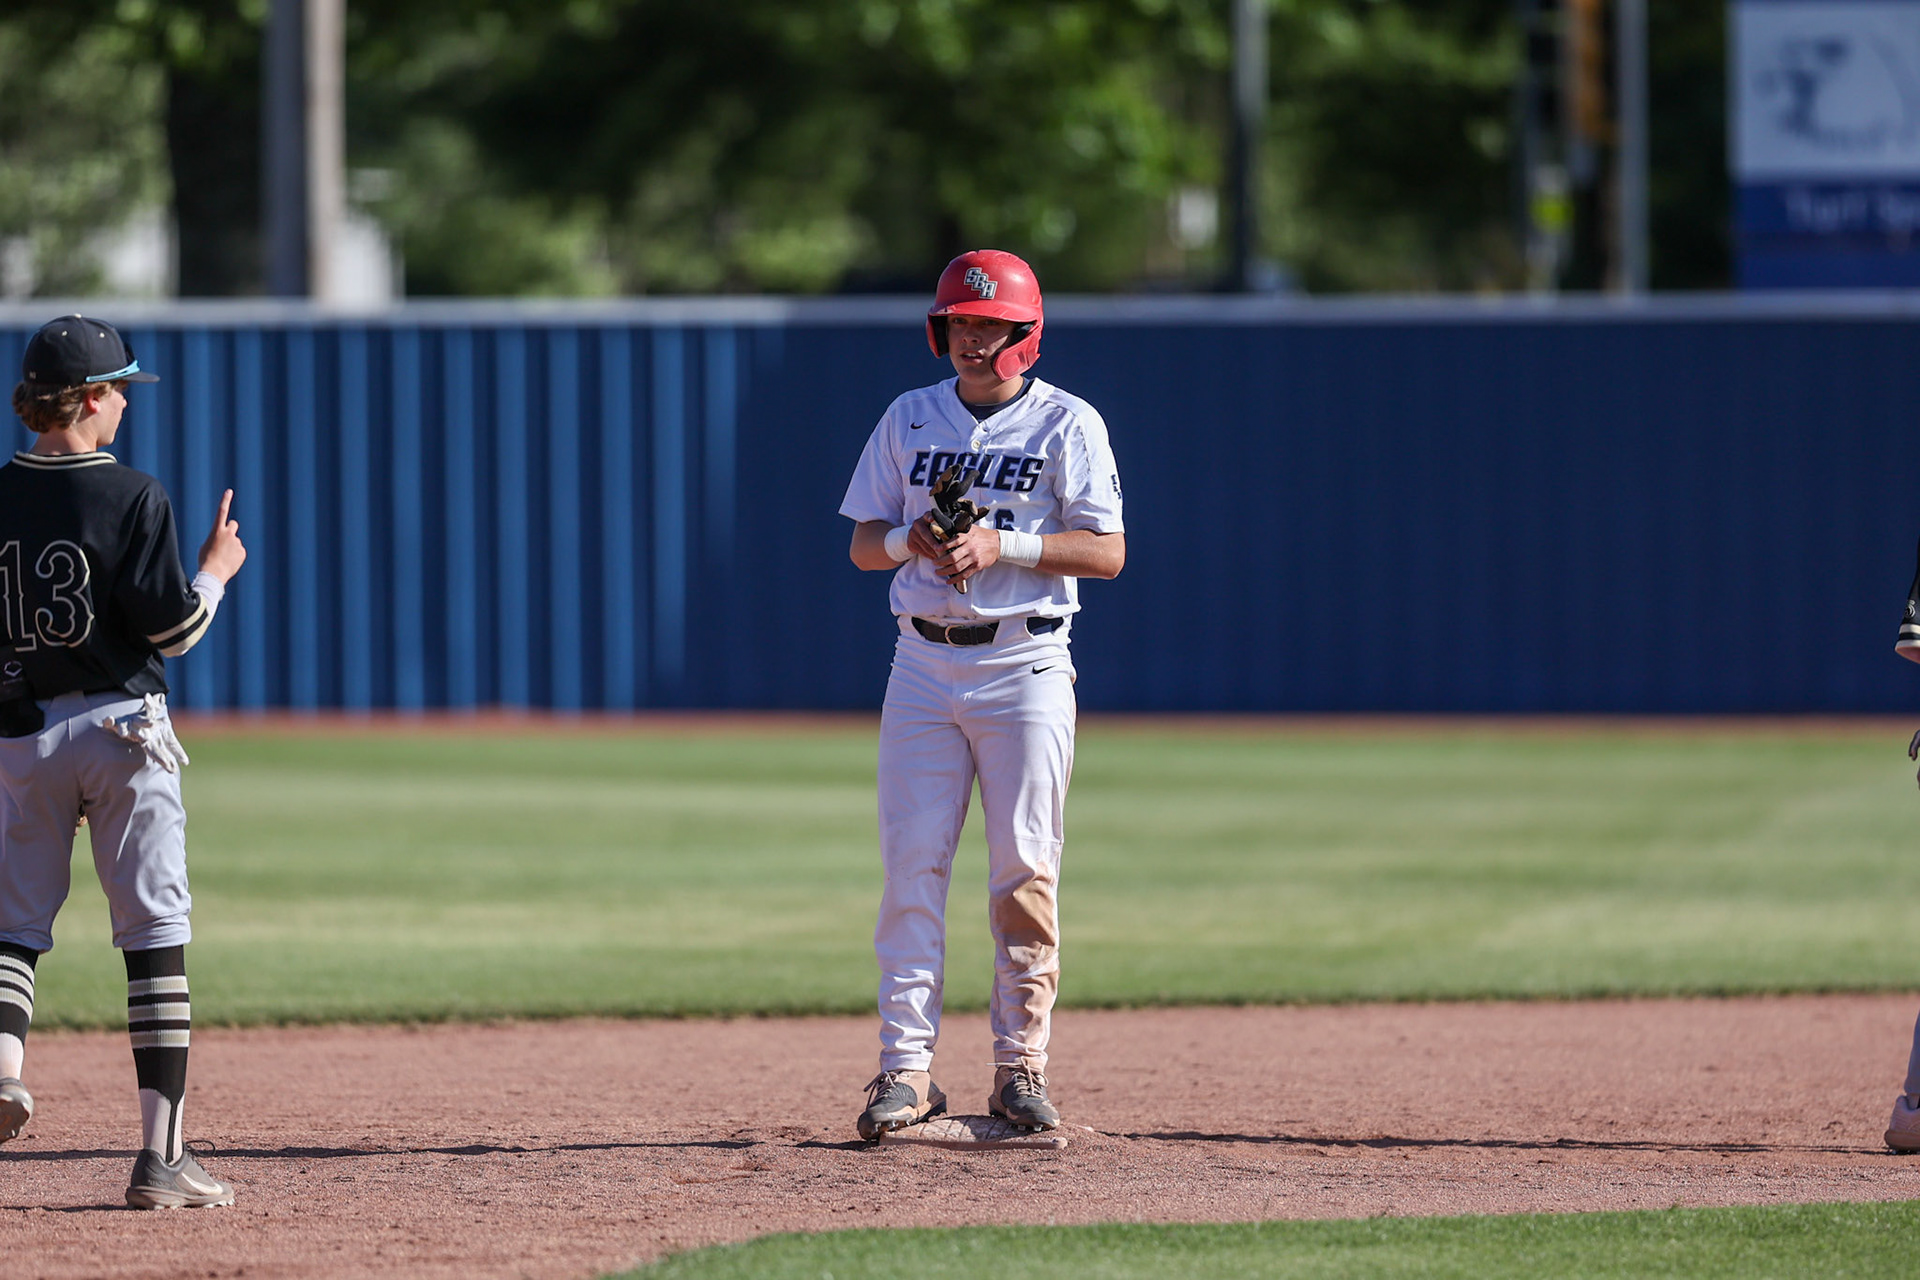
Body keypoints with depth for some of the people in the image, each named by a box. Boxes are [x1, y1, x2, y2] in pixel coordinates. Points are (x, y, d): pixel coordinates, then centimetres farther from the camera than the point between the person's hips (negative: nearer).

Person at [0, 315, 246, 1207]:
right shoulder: (131, 497, -9)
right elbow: (172, 628, -11)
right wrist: (217, 569, 6)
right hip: (120, 730, -3)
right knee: (156, 933, 2)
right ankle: (160, 1157, -2)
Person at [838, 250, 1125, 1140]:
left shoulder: (1067, 424, 0)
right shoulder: (909, 419, 11)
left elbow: (1108, 551, -6)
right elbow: (862, 545, 11)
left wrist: (1004, 542, -17)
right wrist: (911, 537, -11)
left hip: (1025, 666, -2)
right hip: (925, 665, 3)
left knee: (1025, 873, -1)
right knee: (911, 864, -5)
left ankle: (1020, 1066, 6)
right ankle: (907, 1067, -6)